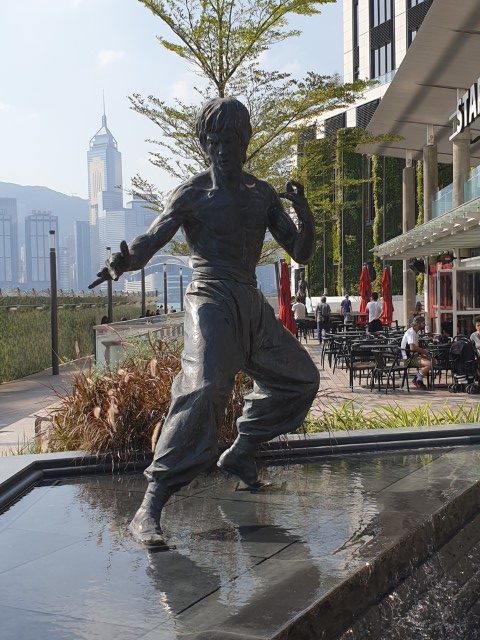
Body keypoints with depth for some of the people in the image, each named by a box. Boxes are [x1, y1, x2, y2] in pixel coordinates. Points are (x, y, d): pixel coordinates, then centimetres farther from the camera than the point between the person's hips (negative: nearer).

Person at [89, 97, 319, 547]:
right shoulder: (193, 194, -2)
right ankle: (149, 510, -33)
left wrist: (303, 211, -8)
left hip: (252, 304, 7)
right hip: (210, 301, -7)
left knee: (300, 378, 18)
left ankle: (240, 453, 32)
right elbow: (149, 242, -13)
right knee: (204, 386, -30)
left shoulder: (263, 195, 13)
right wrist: (121, 262, -37)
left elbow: (301, 253, 12)